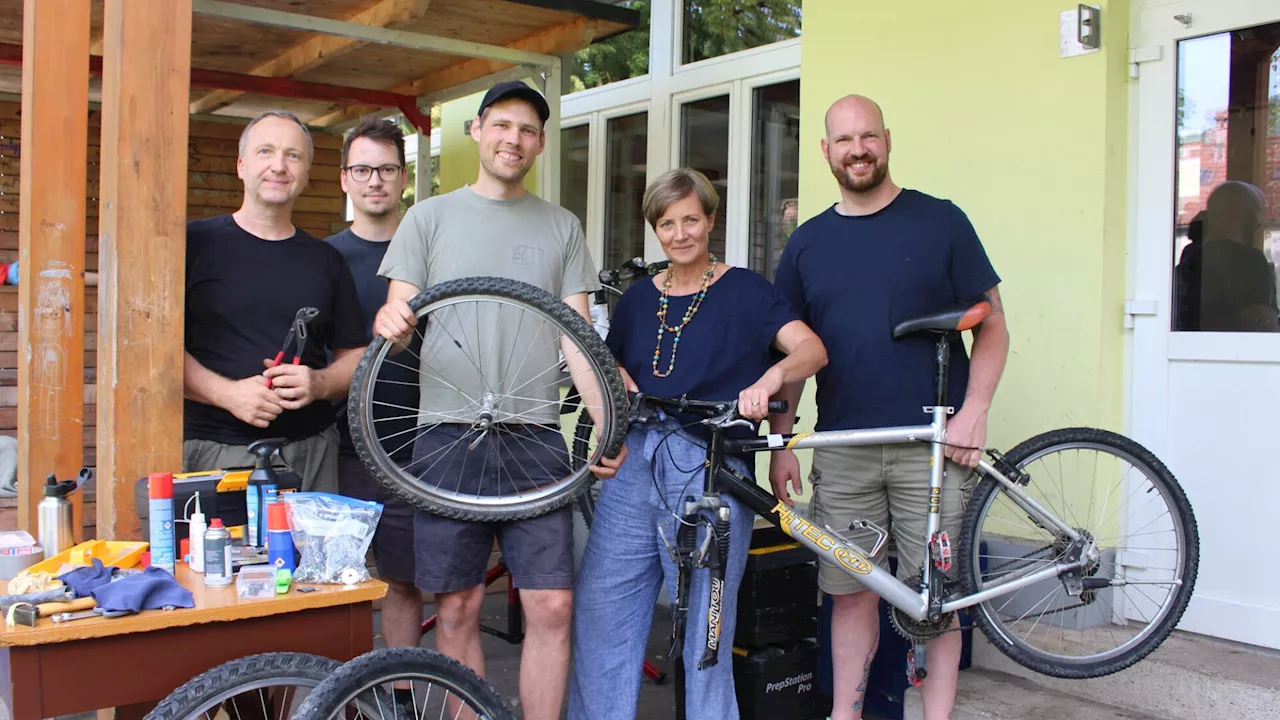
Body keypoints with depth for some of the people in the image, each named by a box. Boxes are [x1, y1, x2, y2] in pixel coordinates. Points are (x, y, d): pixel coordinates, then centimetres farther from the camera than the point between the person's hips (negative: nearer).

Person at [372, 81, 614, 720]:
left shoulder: (562, 226, 14)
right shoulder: (430, 216, 10)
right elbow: (397, 315, 5)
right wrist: (390, 321, -20)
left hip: (536, 437, 1)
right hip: (448, 435, -1)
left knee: (552, 607, -1)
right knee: (457, 609, 4)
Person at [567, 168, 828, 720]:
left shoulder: (744, 290, 2)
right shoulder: (638, 299, 16)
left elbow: (813, 349, -10)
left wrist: (769, 378, -30)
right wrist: (618, 382, 1)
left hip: (711, 470, -4)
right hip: (635, 464, 4)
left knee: (705, 628, 2)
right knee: (599, 611, 3)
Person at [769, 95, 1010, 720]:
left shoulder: (940, 221, 3)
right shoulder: (808, 241, 10)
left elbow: (992, 326, 3)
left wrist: (974, 411, -9)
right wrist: (781, 442, 6)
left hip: (931, 444, -2)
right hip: (842, 449, 2)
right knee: (850, 592, 8)